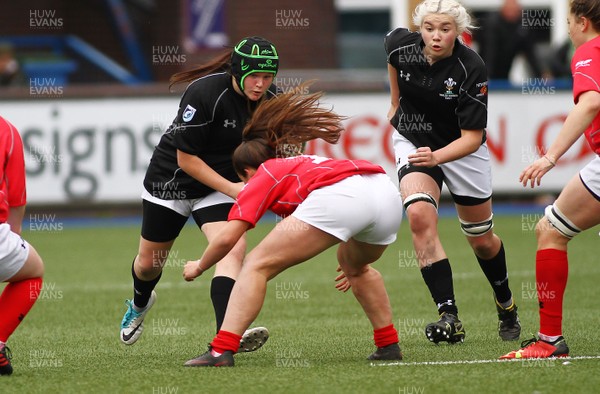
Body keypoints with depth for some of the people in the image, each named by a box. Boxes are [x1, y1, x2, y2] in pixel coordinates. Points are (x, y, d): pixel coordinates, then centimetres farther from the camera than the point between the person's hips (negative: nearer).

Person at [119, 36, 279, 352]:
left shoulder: (269, 98, -12)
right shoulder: (205, 93, -29)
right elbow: (186, 159, -23)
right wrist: (231, 188, -25)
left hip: (225, 181, 3)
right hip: (172, 178, -3)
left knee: (233, 249, -25)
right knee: (149, 264, 14)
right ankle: (140, 304, 51)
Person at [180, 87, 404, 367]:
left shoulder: (262, 178, 21)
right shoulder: (304, 163, 41)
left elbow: (227, 238, 12)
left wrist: (198, 267, 32)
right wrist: (353, 261, 62)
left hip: (338, 196, -7)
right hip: (389, 194, 7)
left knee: (257, 266, 1)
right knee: (356, 266, 38)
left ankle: (221, 351, -12)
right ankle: (388, 344, 34)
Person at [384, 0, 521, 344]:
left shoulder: (471, 70, -29)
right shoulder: (402, 45, -19)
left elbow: (472, 137, -28)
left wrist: (436, 157, -43)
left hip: (462, 149, -2)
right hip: (413, 141, 2)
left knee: (482, 240, 13)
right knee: (420, 216, -26)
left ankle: (506, 305, 44)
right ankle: (450, 318, -28)